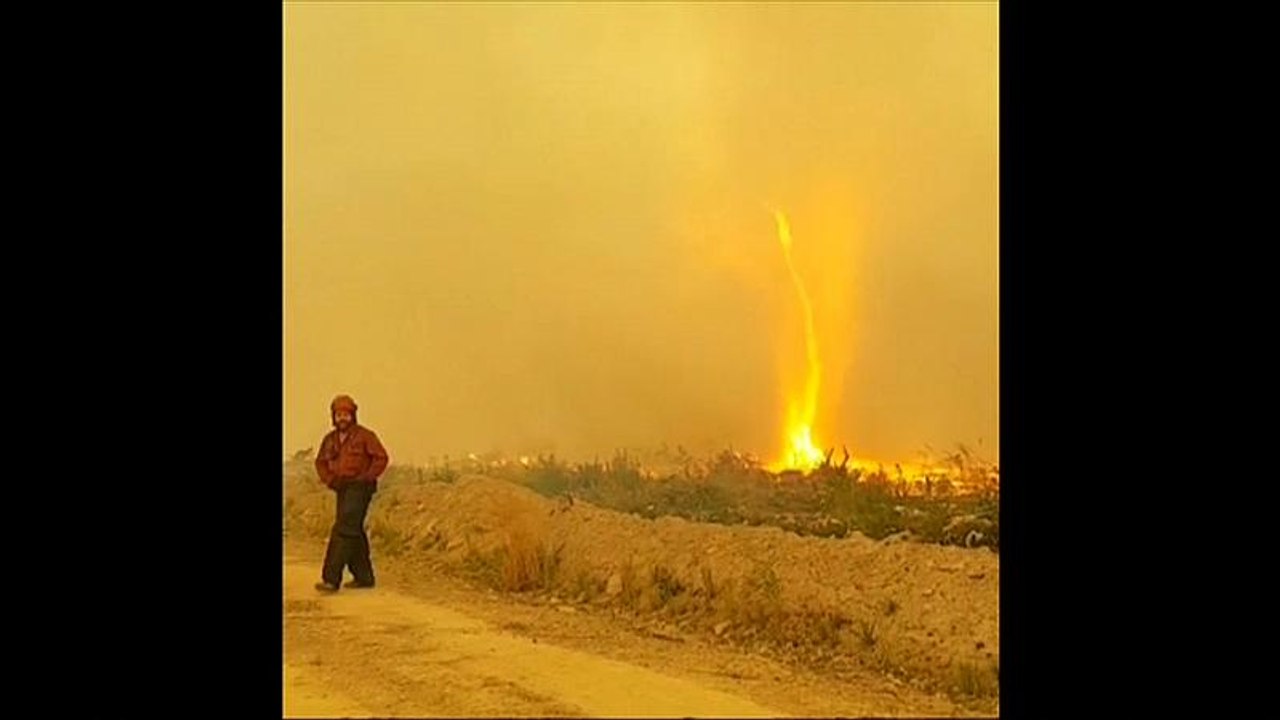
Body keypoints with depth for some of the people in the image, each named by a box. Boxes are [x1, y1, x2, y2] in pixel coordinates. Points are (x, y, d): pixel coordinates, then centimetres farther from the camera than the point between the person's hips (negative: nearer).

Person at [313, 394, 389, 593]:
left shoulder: (365, 435, -7)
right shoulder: (330, 439, 11)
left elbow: (381, 458, -8)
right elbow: (321, 462, 23)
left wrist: (366, 478, -12)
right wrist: (329, 480, 8)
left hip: (359, 488, -7)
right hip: (341, 489, 7)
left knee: (344, 530, -15)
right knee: (354, 533, 12)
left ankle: (331, 579, -18)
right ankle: (364, 576, 21)